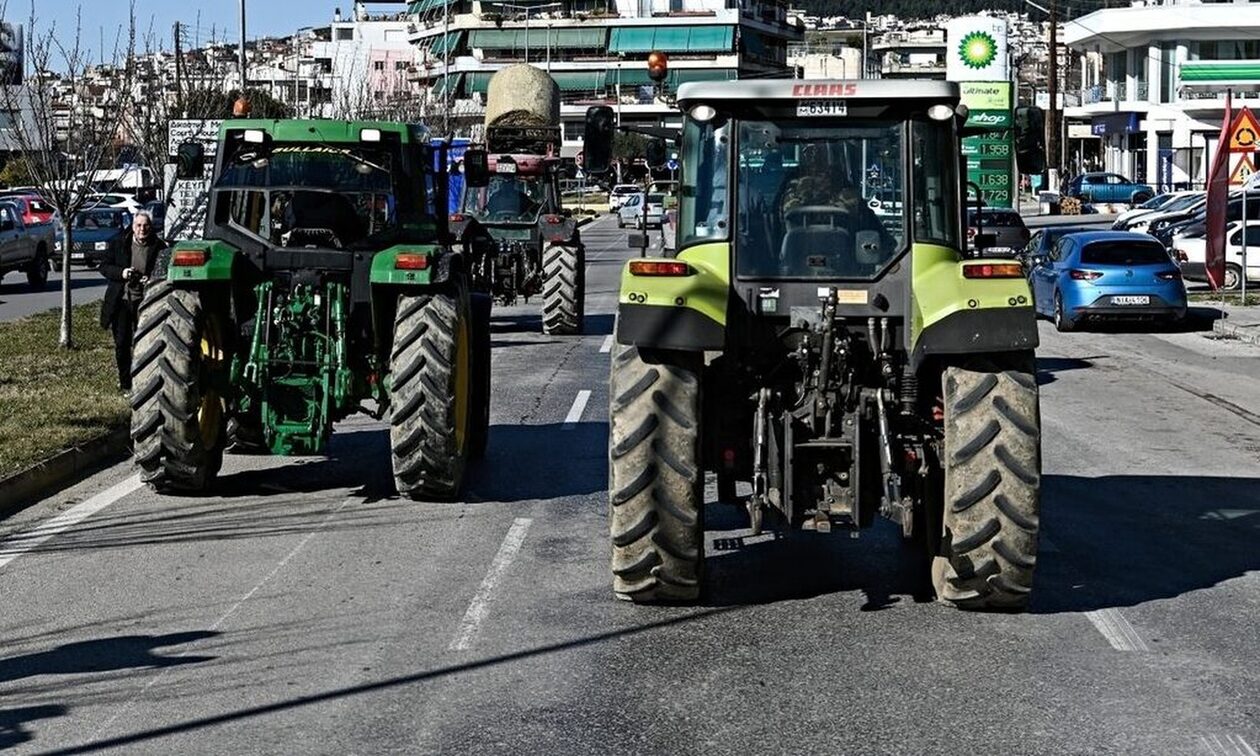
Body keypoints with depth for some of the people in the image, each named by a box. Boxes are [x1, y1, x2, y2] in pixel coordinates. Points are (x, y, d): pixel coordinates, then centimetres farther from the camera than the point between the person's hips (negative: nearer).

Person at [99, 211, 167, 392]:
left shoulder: (159, 248, 1)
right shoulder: (120, 245, 4)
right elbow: (104, 266, 7)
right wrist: (121, 273, -12)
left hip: (145, 301, -2)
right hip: (121, 301, 2)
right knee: (121, 344, 4)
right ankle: (125, 382, 16)